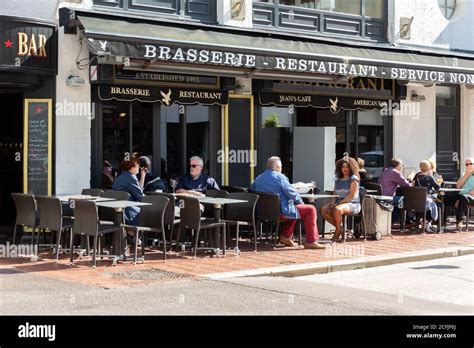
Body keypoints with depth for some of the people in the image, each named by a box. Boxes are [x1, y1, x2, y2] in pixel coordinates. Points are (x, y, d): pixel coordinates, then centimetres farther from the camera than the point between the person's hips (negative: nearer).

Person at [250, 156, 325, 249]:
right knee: (310, 209, 0)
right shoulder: (279, 177, -12)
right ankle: (311, 241, -2)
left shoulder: (258, 178, 8)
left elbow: (252, 188, 26)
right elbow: (292, 193, -10)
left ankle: (285, 237, 29)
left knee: (294, 209, 33)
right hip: (281, 212, -9)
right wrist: (300, 202, 9)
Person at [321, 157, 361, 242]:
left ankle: (337, 233, -19)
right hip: (339, 203, 7)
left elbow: (351, 196, -13)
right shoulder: (338, 179, 17)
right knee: (324, 210, -19)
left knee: (337, 210, -37)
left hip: (353, 204, -7)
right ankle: (340, 227, -6)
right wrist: (333, 202, -3)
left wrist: (339, 203, -17)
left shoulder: (354, 179, -4)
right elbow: (335, 194, 18)